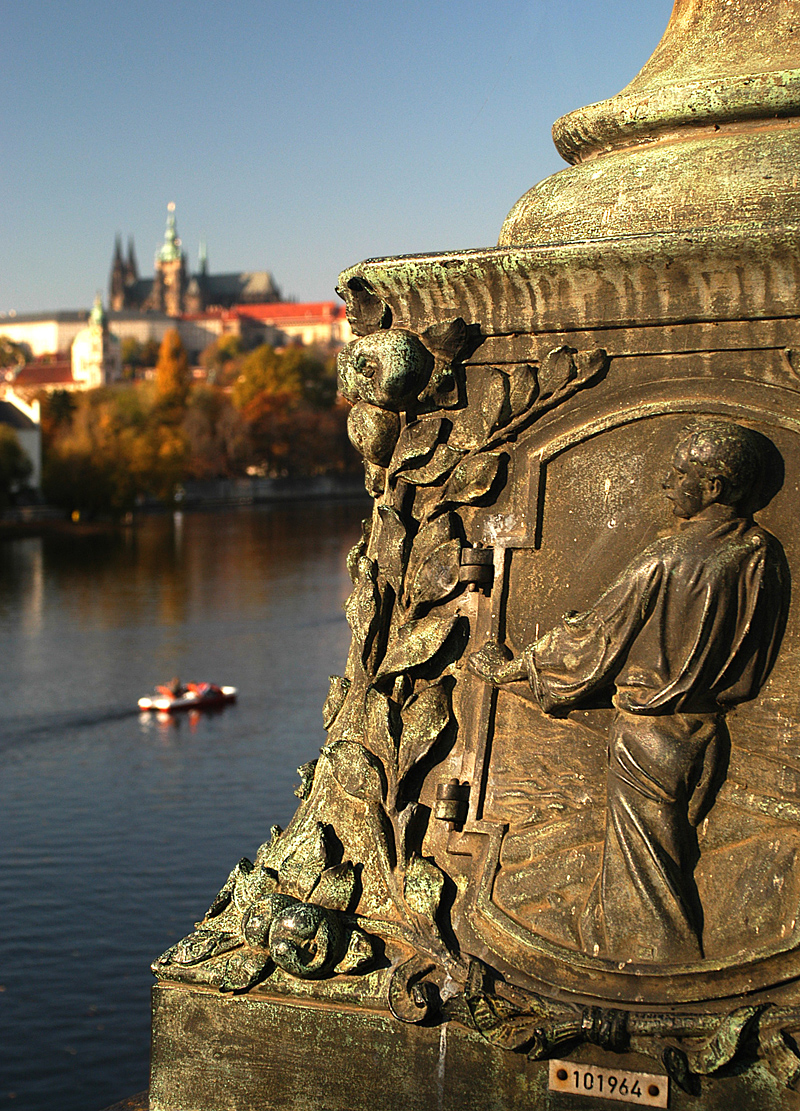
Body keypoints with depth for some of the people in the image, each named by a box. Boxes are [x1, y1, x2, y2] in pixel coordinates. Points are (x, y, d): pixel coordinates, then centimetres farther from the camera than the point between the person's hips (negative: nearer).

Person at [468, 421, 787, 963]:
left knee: (641, 886, 7)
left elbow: (594, 640, -12)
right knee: (675, 872, 21)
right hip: (711, 733, 7)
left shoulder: (666, 563, -23)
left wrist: (509, 667, 2)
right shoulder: (766, 557, -3)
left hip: (648, 737, -7)